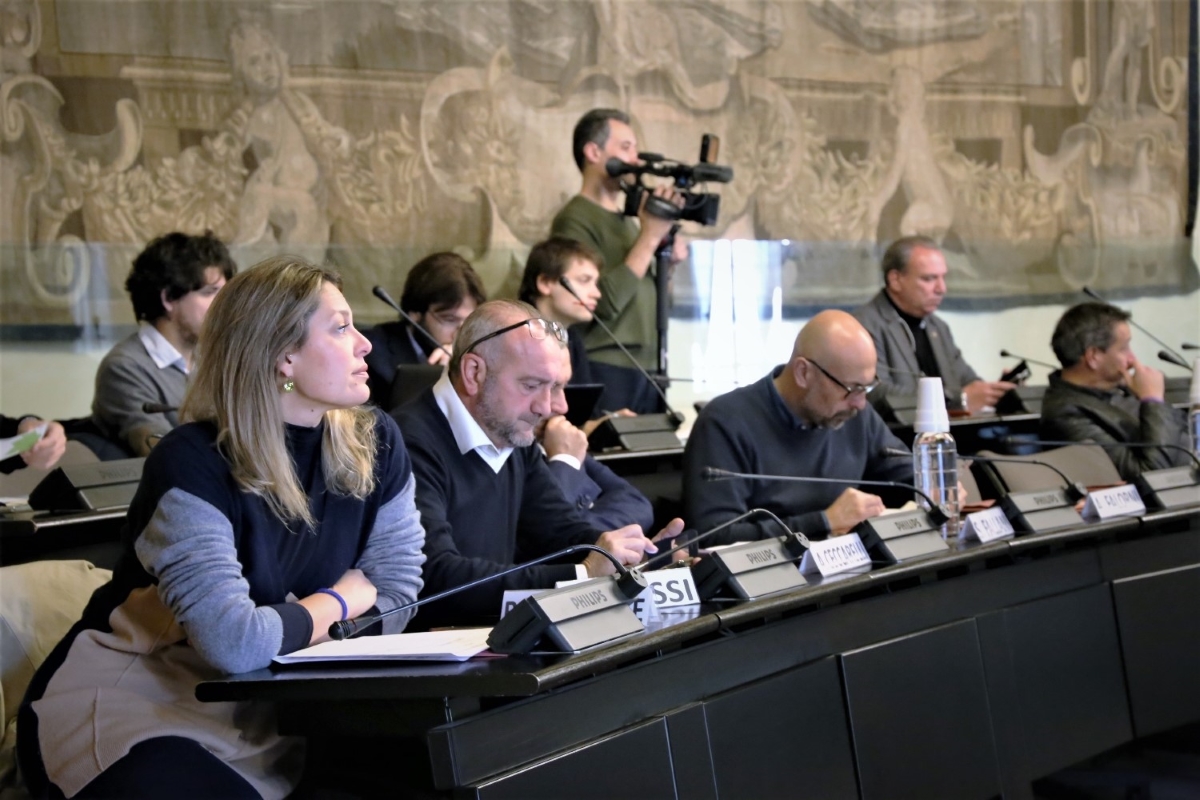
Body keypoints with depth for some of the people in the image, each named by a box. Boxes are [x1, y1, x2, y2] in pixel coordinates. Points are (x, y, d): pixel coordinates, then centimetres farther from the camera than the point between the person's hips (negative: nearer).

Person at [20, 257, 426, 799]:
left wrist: (285, 623, -15)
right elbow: (236, 643, -28)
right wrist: (336, 604, -11)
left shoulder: (375, 444, -1)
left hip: (266, 714, 5)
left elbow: (395, 596, -1)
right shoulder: (193, 461, -19)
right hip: (129, 711, -5)